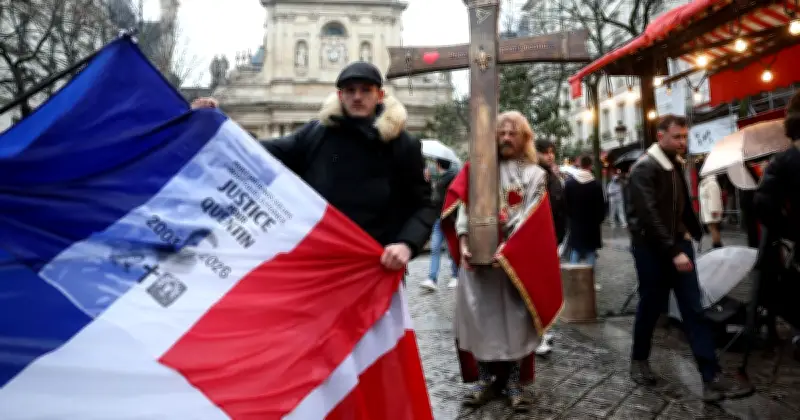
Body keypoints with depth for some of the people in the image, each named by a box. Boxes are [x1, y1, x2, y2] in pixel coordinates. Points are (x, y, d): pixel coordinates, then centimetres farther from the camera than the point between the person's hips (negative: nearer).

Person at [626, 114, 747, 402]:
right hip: (652, 248, -6)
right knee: (651, 306, 5)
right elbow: (650, 215, -22)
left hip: (678, 243, 7)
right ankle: (639, 360, 27)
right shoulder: (644, 169, -14)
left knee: (694, 309, 0)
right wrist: (673, 252, -26)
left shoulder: (676, 166, 10)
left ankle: (711, 378, 0)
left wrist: (698, 235, 14)